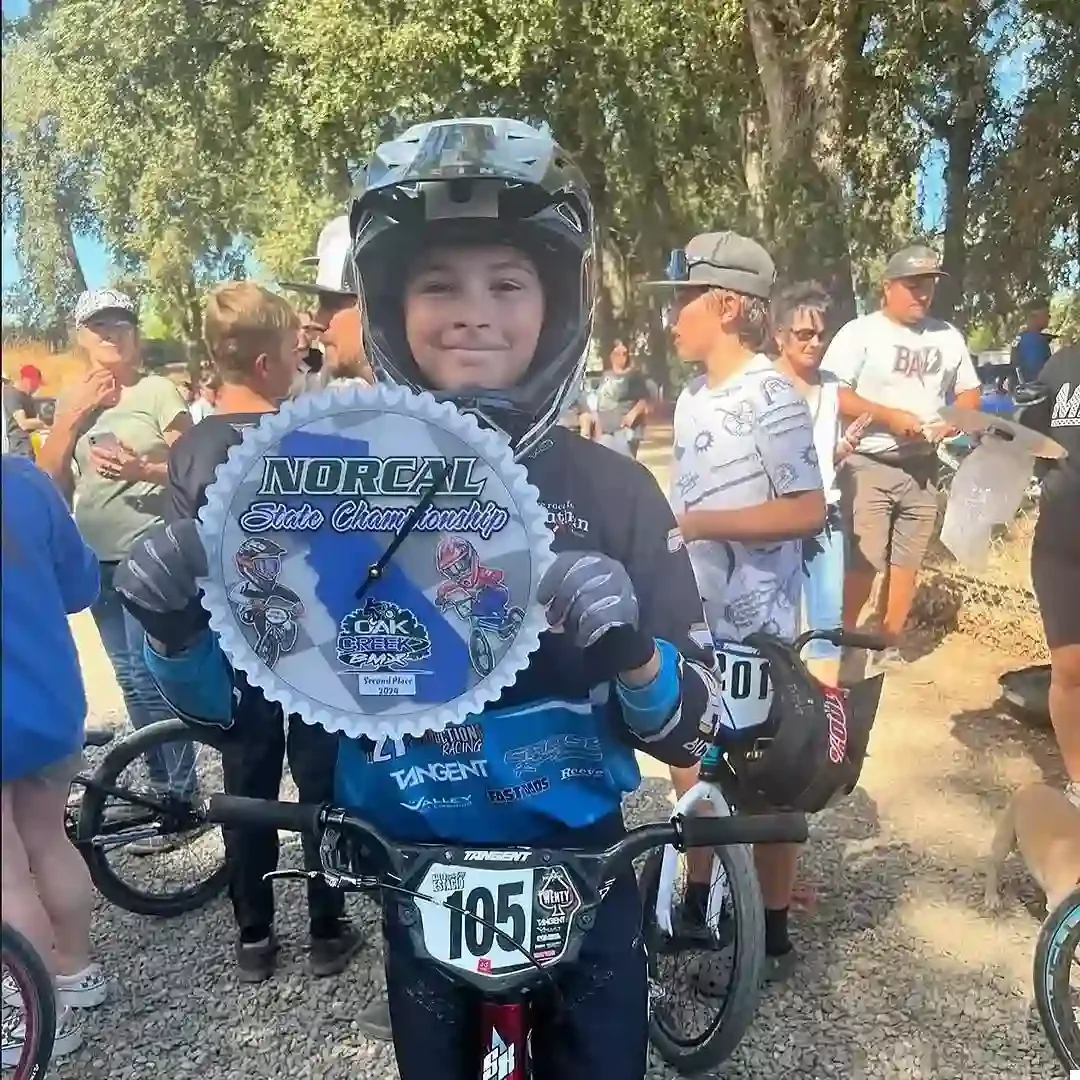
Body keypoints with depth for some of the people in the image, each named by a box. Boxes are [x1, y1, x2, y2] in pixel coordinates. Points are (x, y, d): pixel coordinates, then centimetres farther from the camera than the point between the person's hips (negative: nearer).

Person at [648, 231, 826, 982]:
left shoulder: (771, 397, -16)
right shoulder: (694, 398, 9)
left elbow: (807, 512, -22)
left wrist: (696, 522, -26)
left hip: (754, 630, -8)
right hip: (694, 620, 8)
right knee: (696, 771, 18)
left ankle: (773, 936, 24)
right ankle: (700, 905, 37)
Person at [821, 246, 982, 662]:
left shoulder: (948, 337, 12)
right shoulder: (859, 332, -5)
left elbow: (968, 392, 19)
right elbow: (833, 395, -13)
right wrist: (889, 416, -19)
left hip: (922, 466, 6)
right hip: (868, 464, -5)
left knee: (907, 562, 9)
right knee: (862, 561, -9)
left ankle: (889, 646, 20)